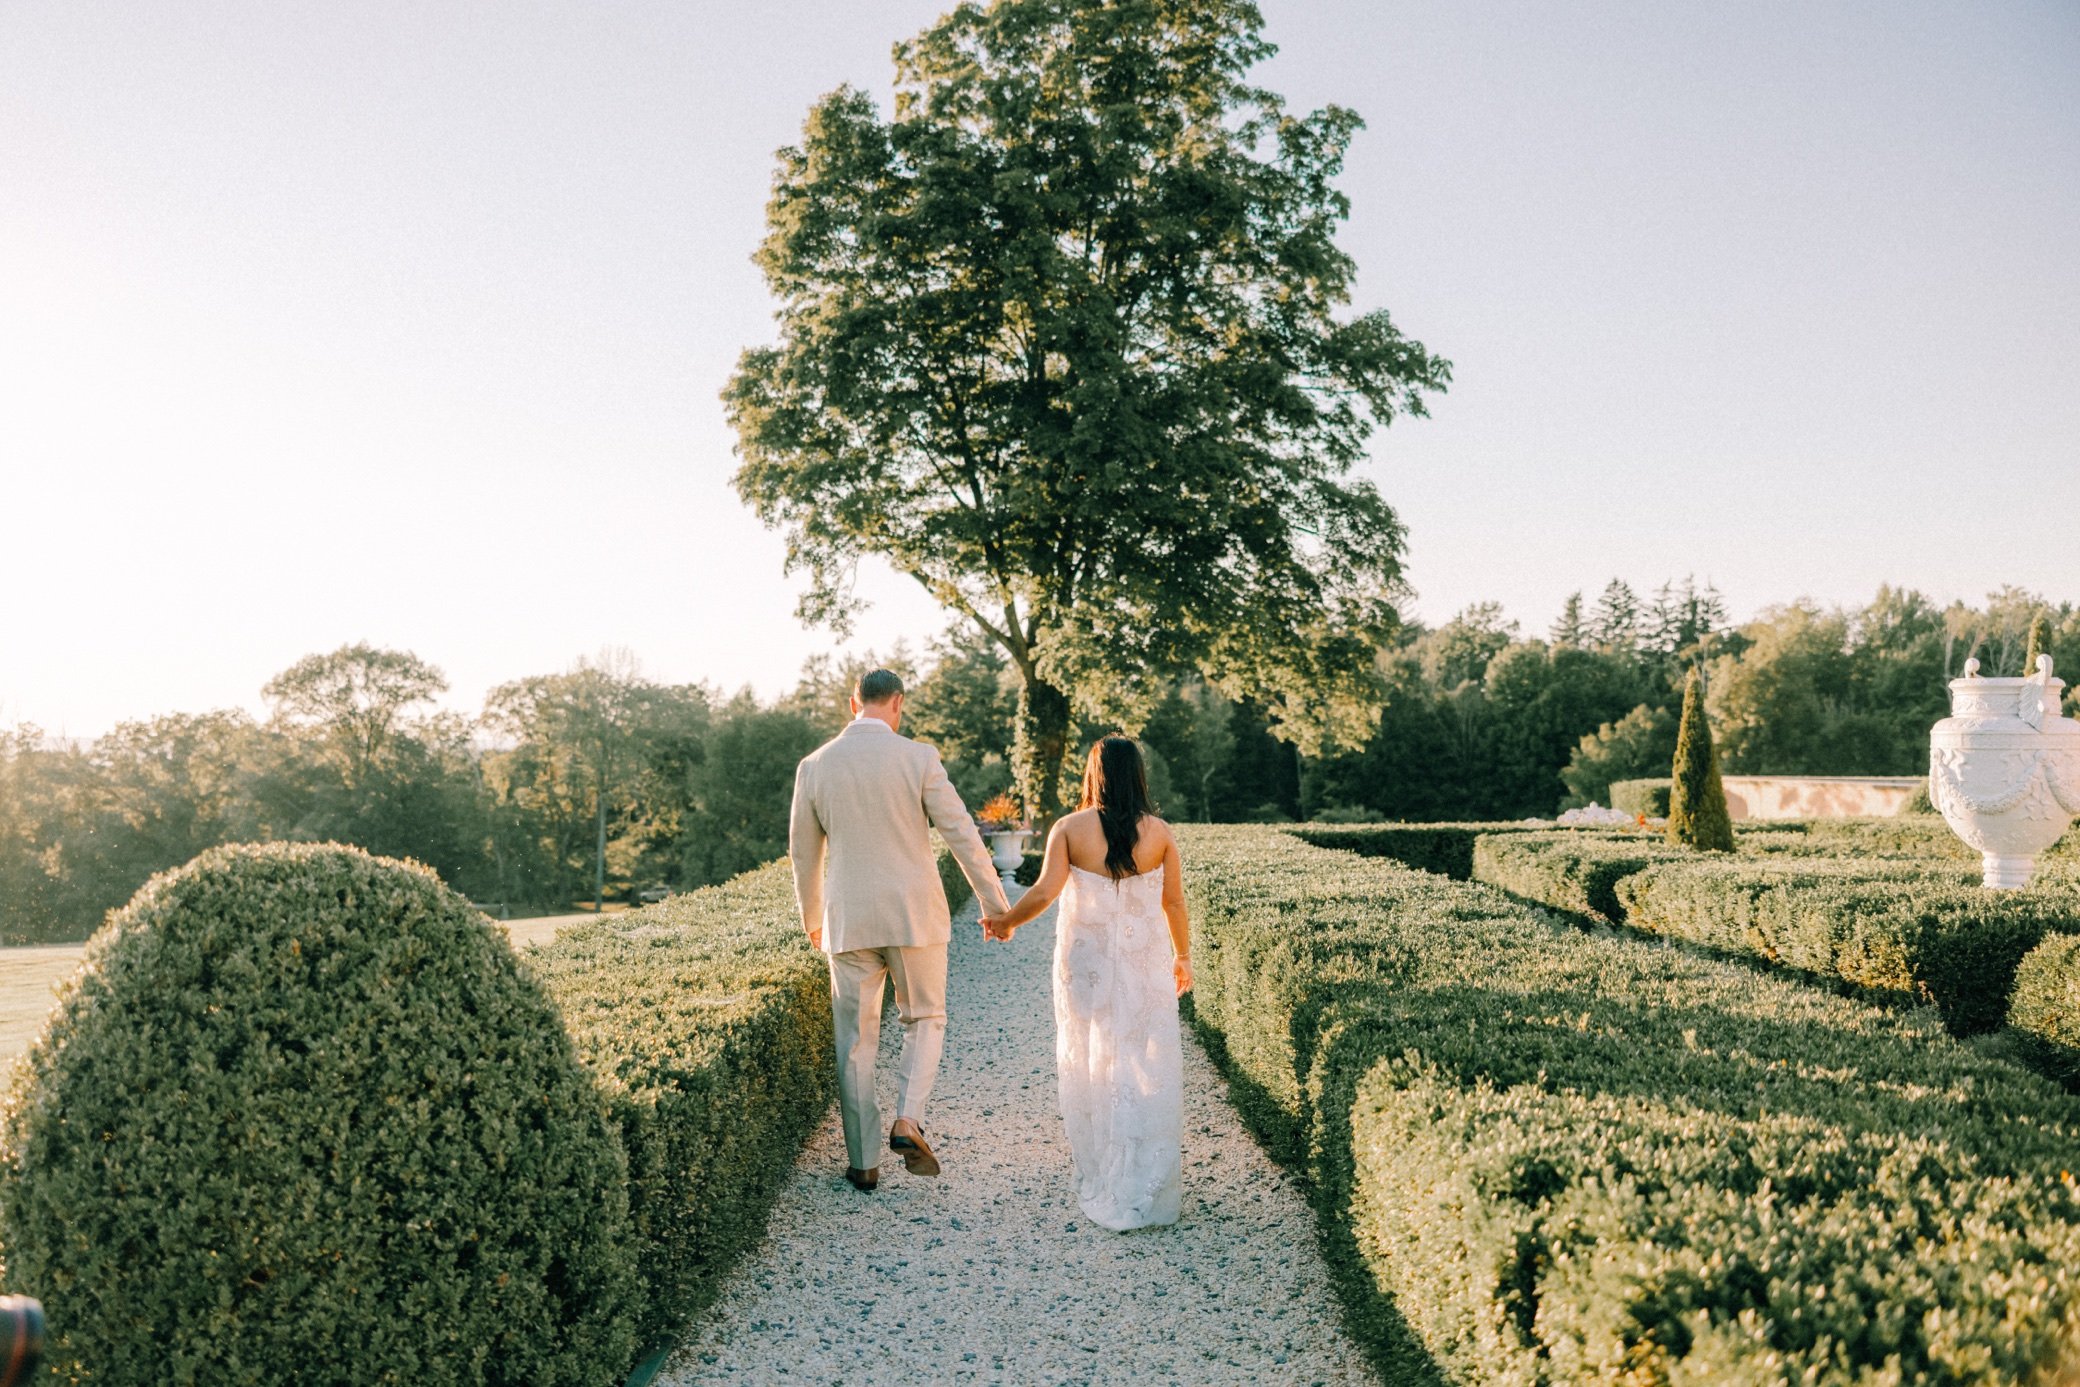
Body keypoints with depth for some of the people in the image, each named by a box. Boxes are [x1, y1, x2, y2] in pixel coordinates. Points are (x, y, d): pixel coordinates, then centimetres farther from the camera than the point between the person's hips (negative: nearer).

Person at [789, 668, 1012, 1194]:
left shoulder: (814, 766, 2)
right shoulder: (917, 758, -7)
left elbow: (803, 852, 11)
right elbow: (961, 834, -6)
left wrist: (811, 919, 26)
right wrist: (996, 903, 4)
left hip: (848, 919, 2)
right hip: (914, 913, -2)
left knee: (856, 1039, 10)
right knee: (925, 1020, 17)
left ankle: (864, 1164, 15)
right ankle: (908, 1120, -2)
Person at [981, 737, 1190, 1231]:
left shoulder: (1070, 829, -7)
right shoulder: (1159, 832, -3)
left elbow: (1044, 891, -15)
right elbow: (1175, 903, 2)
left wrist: (1005, 921, 1)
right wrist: (1182, 957, 16)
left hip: (1085, 960, 0)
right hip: (1145, 961, 0)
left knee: (1090, 1064, 13)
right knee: (1148, 1067, 6)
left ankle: (1101, 1181, 21)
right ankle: (1147, 1186, 8)